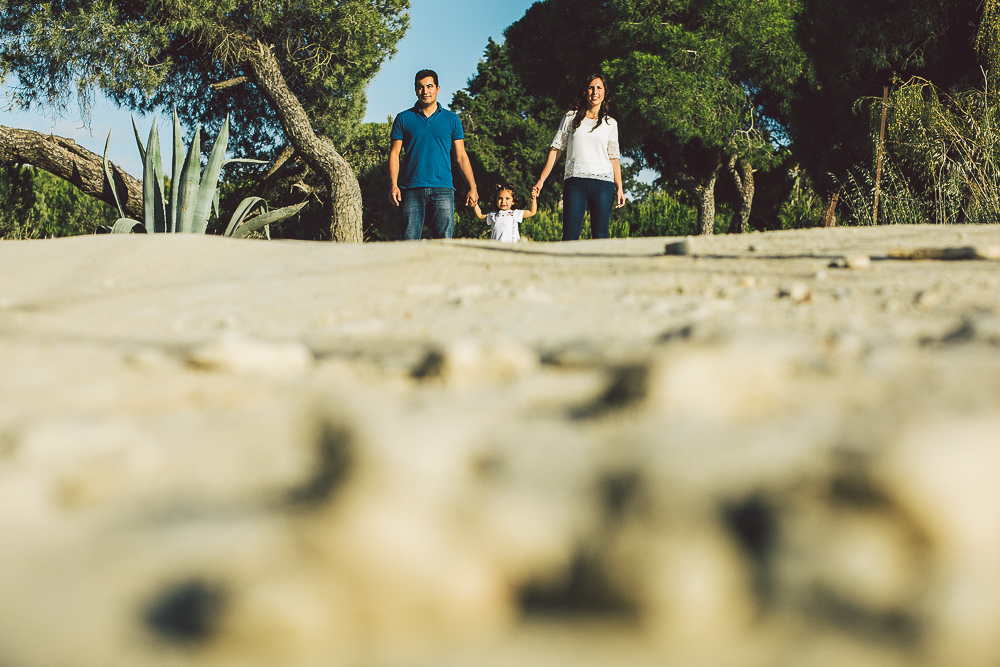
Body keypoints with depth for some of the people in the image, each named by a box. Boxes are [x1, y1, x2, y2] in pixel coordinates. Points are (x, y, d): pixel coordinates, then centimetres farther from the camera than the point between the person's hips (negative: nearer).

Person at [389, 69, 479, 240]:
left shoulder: (451, 119, 13)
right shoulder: (404, 118, 11)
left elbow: (461, 156, 13)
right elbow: (394, 154, 8)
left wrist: (472, 187, 5)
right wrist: (394, 185, -5)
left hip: (442, 189, 0)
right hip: (412, 188, 0)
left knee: (444, 240, -6)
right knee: (410, 240, -4)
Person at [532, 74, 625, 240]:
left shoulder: (610, 123, 14)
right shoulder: (571, 117, 12)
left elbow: (614, 157, 13)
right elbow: (556, 149, 12)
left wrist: (620, 188, 2)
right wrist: (541, 180, 5)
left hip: (603, 182, 1)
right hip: (575, 181, -1)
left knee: (600, 236, -6)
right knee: (570, 237, -10)